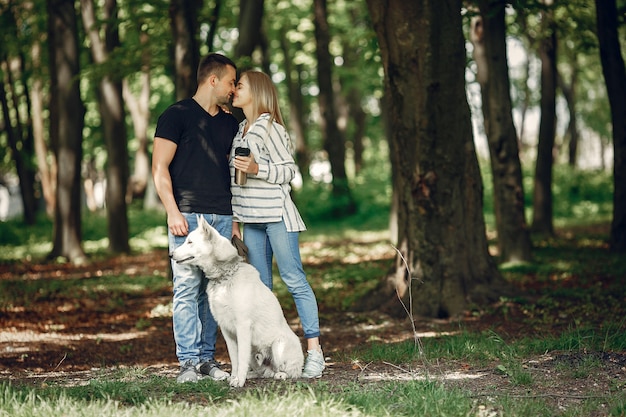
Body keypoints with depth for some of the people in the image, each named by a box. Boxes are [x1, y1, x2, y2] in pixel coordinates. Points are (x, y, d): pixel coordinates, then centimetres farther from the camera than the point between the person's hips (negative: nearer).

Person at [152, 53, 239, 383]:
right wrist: (173, 212, -13)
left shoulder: (230, 123, 19)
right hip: (188, 216, -5)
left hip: (222, 218, 5)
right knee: (187, 287, -9)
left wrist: (235, 217, 15)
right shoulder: (177, 116, 1)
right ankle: (189, 361, -8)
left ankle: (207, 357, 8)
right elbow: (160, 168, -4)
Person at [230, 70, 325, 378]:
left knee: (294, 279, -9)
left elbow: (288, 170, -6)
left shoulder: (270, 127, -6)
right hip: (250, 219, 8)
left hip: (276, 214, -7)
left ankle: (314, 351, -9)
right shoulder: (239, 130, 16)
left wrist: (258, 169, -21)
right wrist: (235, 220, 17)